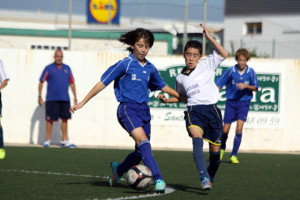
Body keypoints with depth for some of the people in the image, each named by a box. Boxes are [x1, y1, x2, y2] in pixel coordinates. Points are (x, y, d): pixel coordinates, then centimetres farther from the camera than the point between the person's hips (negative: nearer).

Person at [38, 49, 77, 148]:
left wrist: (75, 96, 14)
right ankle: (47, 140, 7)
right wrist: (40, 96, -2)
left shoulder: (67, 69, 12)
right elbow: (41, 82, 3)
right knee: (50, 119, -2)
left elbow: (72, 83, 18)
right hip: (52, 99, -4)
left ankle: (64, 141, 9)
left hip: (65, 99, 4)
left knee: (65, 119, 3)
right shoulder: (49, 68, 1)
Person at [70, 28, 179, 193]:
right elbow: (102, 83, -4)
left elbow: (162, 86, 28)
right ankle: (158, 180, -31)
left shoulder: (150, 68, 11)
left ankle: (118, 169, 36)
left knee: (141, 152, 8)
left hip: (144, 110, 6)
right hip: (128, 109, -6)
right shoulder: (124, 64, -6)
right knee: (144, 142, -24)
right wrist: (82, 103, -6)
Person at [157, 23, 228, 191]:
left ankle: (210, 178, 32)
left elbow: (224, 54, -8)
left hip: (212, 109, -1)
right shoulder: (181, 78, 17)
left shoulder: (207, 64, 7)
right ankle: (204, 179, -40)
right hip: (194, 111, 1)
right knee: (197, 139, -30)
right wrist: (168, 99, 17)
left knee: (215, 151, 4)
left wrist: (209, 37, -13)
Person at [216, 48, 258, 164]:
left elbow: (255, 88, 2)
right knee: (225, 130, 1)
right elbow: (218, 84, -1)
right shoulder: (230, 71, -6)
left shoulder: (250, 72, -3)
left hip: (244, 103, 0)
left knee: (239, 128, -15)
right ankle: (222, 148, 31)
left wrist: (246, 86, -18)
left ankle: (234, 155, -7)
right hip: (231, 102, 0)